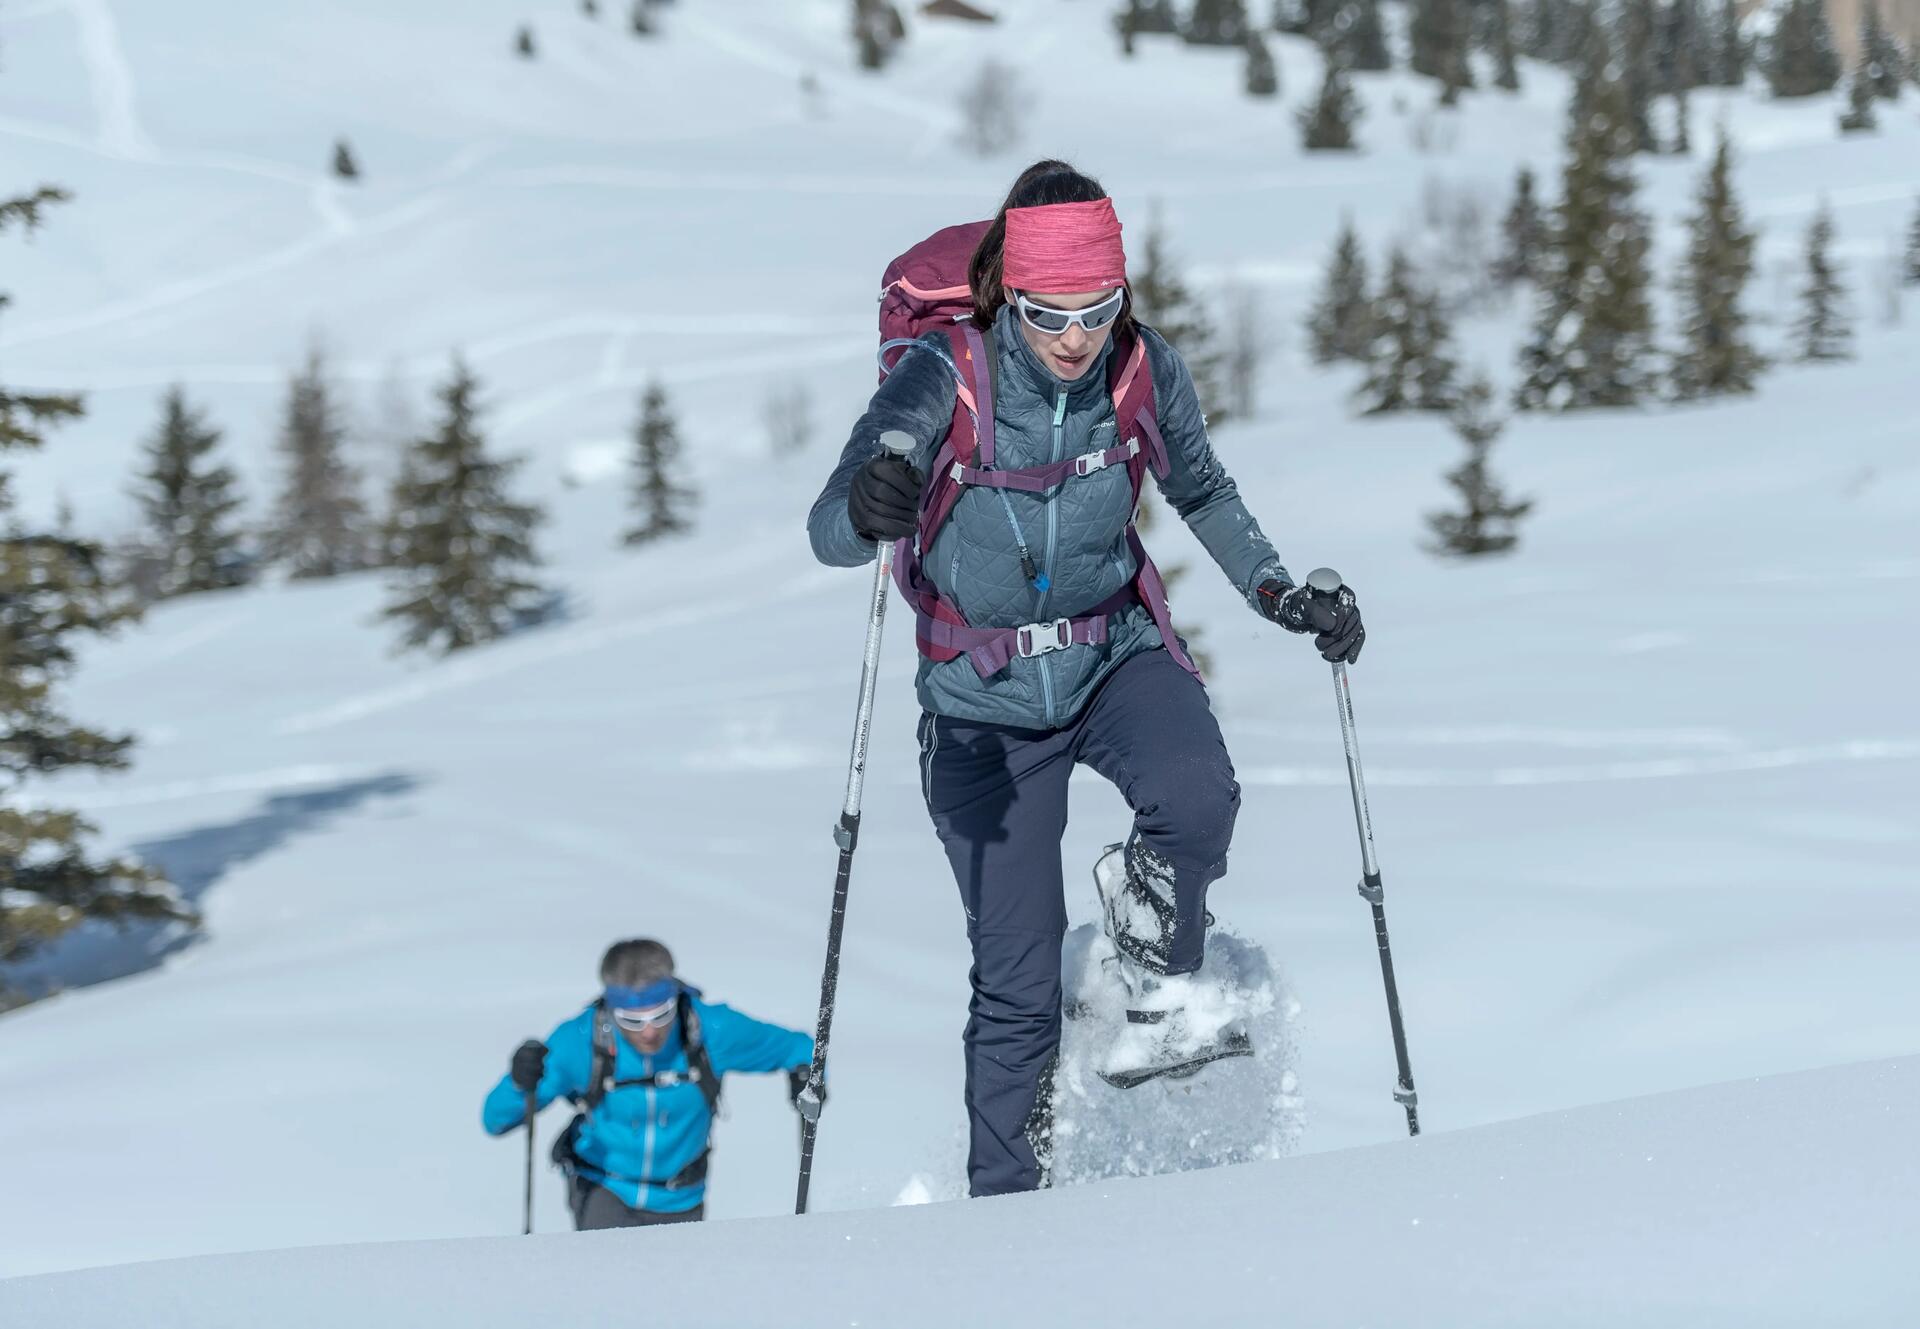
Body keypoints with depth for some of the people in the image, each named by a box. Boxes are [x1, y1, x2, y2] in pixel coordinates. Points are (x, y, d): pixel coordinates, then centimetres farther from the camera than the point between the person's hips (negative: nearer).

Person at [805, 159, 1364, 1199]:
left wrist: (1280, 593, -2)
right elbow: (827, 536, -28)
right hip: (983, 697, -1)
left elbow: (1202, 493, 10)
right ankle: (1005, 1198, 18)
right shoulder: (944, 378, -20)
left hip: (1117, 656, 2)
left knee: (1198, 802, -31)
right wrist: (869, 507, -50)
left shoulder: (1145, 372, -11)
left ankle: (1159, 968, 2)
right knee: (1016, 980, -2)